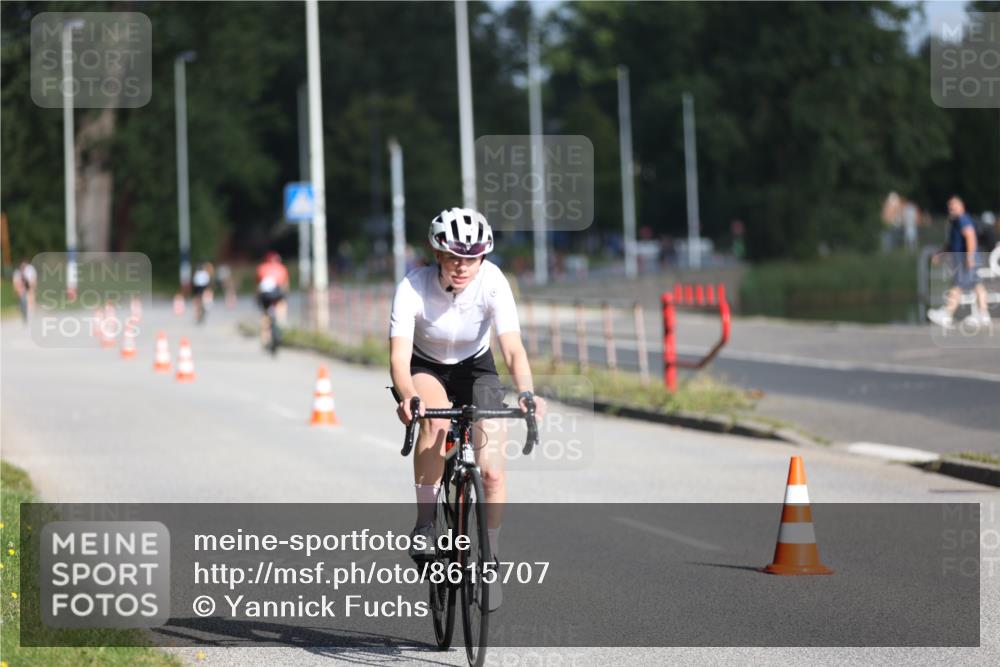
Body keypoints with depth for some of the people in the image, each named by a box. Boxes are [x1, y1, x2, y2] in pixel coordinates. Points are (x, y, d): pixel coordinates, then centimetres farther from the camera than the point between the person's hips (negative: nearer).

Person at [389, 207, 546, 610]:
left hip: (475, 368, 1)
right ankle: (425, 523, -21)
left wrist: (526, 393, -52)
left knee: (491, 471, -14)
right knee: (436, 418, -37)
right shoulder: (414, 287, -29)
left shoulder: (492, 283, -26)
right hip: (425, 369, -1)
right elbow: (399, 355, -37)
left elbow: (513, 348, -34)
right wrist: (407, 396, -57)